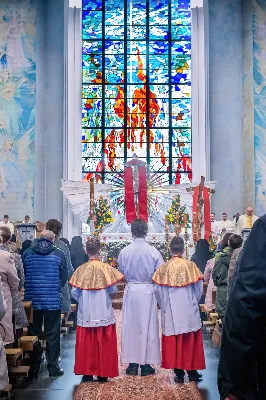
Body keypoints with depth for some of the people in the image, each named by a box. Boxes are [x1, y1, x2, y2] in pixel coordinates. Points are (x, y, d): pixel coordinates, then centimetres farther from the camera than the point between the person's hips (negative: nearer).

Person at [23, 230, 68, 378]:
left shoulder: (27, 253, 1)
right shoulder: (59, 254, -4)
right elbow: (64, 277, 1)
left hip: (32, 299, 2)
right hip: (53, 300, -2)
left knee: (33, 333, 11)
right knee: (52, 334, 7)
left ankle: (33, 369, 15)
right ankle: (53, 367, 12)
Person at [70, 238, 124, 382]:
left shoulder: (81, 269, -5)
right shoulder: (106, 268, -9)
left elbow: (74, 292, -3)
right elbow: (113, 289, -3)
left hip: (86, 313, 1)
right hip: (103, 312, -1)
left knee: (86, 343, 9)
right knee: (103, 343, 8)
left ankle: (87, 372, 13)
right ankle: (103, 373, 13)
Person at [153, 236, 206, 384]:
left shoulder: (163, 268, -6)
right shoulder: (190, 265, -9)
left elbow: (158, 291, -2)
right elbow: (199, 289, -3)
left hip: (170, 312, 1)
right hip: (189, 310, -1)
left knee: (173, 341, 8)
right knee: (190, 340, 11)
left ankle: (178, 373, 12)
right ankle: (192, 370, 17)